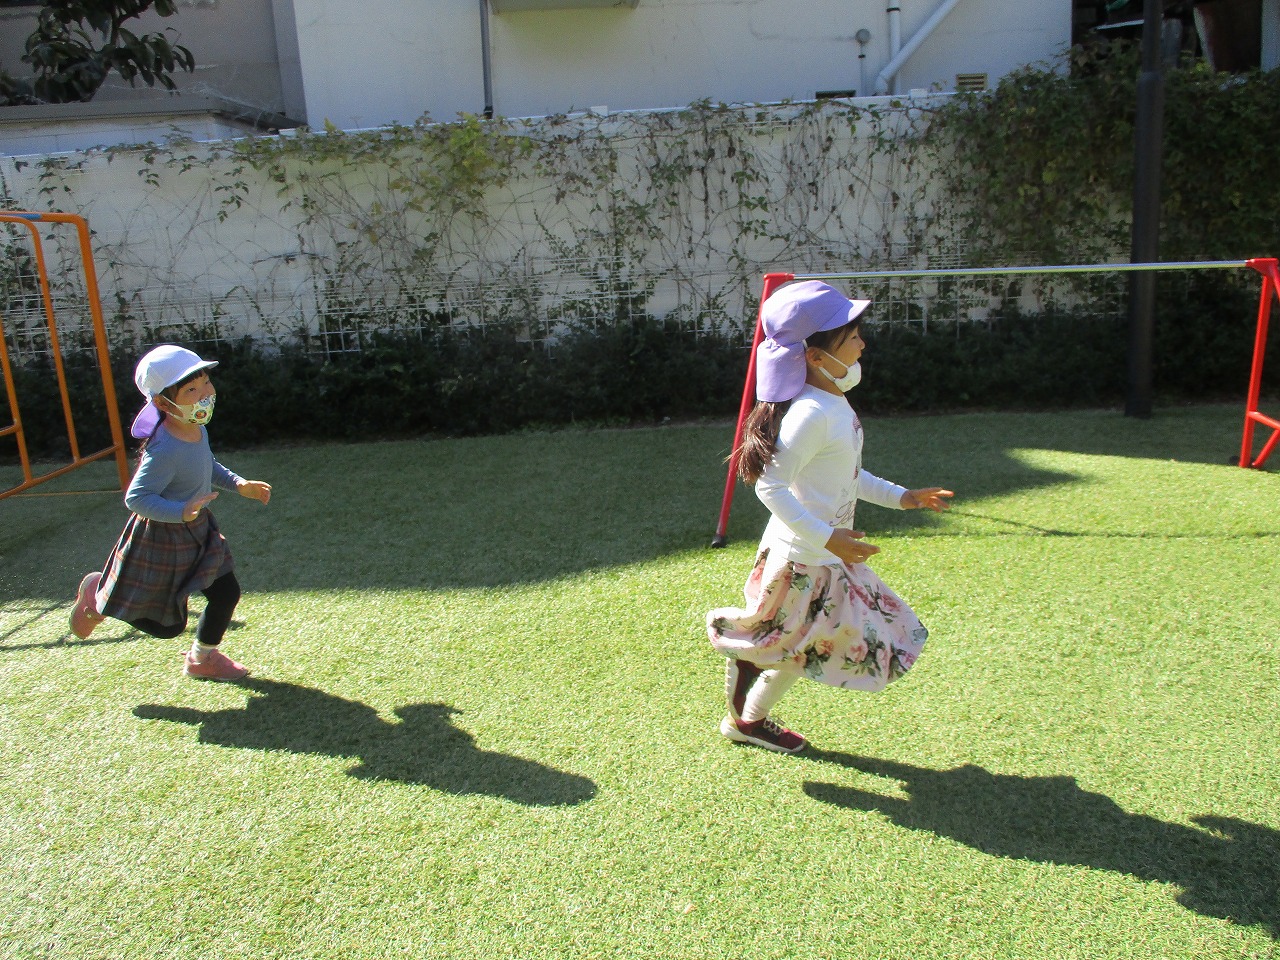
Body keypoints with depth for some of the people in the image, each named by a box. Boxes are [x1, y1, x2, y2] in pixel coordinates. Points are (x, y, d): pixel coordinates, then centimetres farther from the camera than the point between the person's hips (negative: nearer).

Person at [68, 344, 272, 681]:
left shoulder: (197, 429, -6)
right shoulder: (165, 451, -33)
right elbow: (136, 498, -30)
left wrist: (239, 484, 3)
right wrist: (182, 512, -42)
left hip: (198, 530, 8)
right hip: (163, 541, -7)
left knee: (226, 593, 10)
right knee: (167, 625, 9)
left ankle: (203, 657, 36)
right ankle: (96, 595, 33)